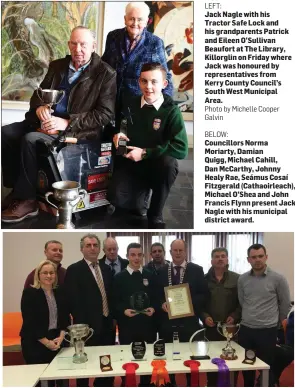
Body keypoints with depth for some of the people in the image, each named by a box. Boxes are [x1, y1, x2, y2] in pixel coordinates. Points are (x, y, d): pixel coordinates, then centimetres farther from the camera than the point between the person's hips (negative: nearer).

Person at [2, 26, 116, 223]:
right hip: (47, 122, 7)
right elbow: (38, 93, 19)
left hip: (76, 130, -7)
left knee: (31, 140, -29)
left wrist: (67, 122, -21)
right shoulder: (57, 66, 15)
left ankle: (27, 199, -14)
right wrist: (39, 107, -8)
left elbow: (105, 114, -13)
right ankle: (16, 188, -2)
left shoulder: (106, 74, -4)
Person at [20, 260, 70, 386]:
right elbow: (29, 321, -14)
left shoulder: (59, 294, 7)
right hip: (35, 343, -4)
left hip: (56, 342, 4)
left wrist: (61, 337, -9)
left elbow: (65, 318, 7)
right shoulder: (29, 293, -8)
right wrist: (46, 342, -14)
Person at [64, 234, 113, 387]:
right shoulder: (74, 270, -10)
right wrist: (82, 325, -16)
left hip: (107, 324, 6)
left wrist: (112, 317, 7)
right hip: (88, 326, -5)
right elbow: (73, 301, -14)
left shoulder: (106, 268, 9)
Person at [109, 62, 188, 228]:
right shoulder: (129, 104, 1)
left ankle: (155, 216, -13)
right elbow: (118, 125, 20)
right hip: (131, 163, 2)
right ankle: (141, 192, 14)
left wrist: (145, 153, -21)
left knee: (169, 163, -37)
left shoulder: (171, 111, -11)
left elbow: (181, 149, -22)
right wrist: (118, 134, -6)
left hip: (158, 166, -2)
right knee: (116, 198, -25)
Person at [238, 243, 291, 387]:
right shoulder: (242, 279, -1)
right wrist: (250, 318, 13)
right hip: (245, 329, 3)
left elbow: (285, 304, 2)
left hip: (267, 331, -3)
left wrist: (275, 322, 11)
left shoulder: (278, 279, -9)